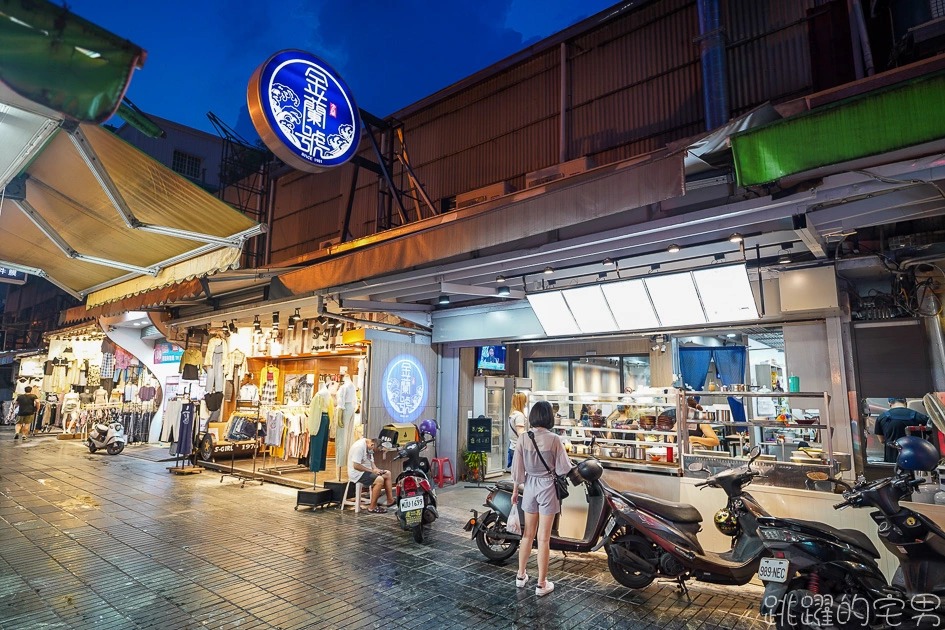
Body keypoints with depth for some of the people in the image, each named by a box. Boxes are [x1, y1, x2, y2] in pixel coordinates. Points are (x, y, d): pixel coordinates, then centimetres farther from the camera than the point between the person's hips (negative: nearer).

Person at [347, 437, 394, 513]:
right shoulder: (359, 446, -24)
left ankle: (390, 500, 8)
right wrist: (372, 471, -21)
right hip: (357, 473, -10)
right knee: (380, 480, -27)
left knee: (387, 473, 2)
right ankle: (372, 507, -16)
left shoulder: (369, 446, 7)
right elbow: (356, 466, -27)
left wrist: (376, 469, -5)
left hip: (367, 470, 10)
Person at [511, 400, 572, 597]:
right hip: (548, 487, -3)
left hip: (530, 486, 4)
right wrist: (569, 463, 12)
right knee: (543, 537, 5)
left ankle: (521, 576, 31)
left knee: (528, 534, 18)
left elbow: (517, 467, 0)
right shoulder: (554, 439, -15)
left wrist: (515, 490, 11)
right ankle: (541, 584, 15)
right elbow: (564, 468, -10)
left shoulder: (523, 438, -6)